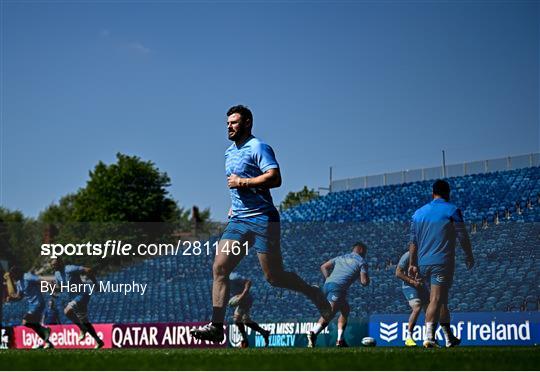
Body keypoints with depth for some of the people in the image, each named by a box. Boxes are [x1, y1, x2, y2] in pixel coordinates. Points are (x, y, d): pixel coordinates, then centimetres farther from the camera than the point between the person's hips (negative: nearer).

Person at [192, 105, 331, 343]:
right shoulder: (229, 152, 19)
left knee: (274, 278, -3)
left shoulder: (258, 148, -8)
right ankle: (216, 327, -9)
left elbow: (275, 178, -21)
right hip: (238, 220, 7)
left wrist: (242, 183, -17)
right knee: (219, 268, -8)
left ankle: (314, 294, 23)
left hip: (263, 220, -7)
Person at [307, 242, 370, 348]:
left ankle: (340, 340, 13)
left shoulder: (341, 258, 29)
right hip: (338, 287, -7)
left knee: (346, 309, 22)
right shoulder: (361, 261, 12)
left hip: (327, 284, 7)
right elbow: (364, 282, 3)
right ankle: (313, 333, -41)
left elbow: (323, 267, 24)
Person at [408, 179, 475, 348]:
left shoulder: (419, 213, 13)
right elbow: (463, 237, -2)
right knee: (437, 299, -11)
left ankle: (449, 338, 22)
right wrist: (469, 257, 10)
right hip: (442, 263, -5)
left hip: (423, 264, 5)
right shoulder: (452, 210, -2)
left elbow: (413, 241, 13)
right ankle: (429, 337, -24)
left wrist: (412, 264, 15)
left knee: (441, 300, 16)